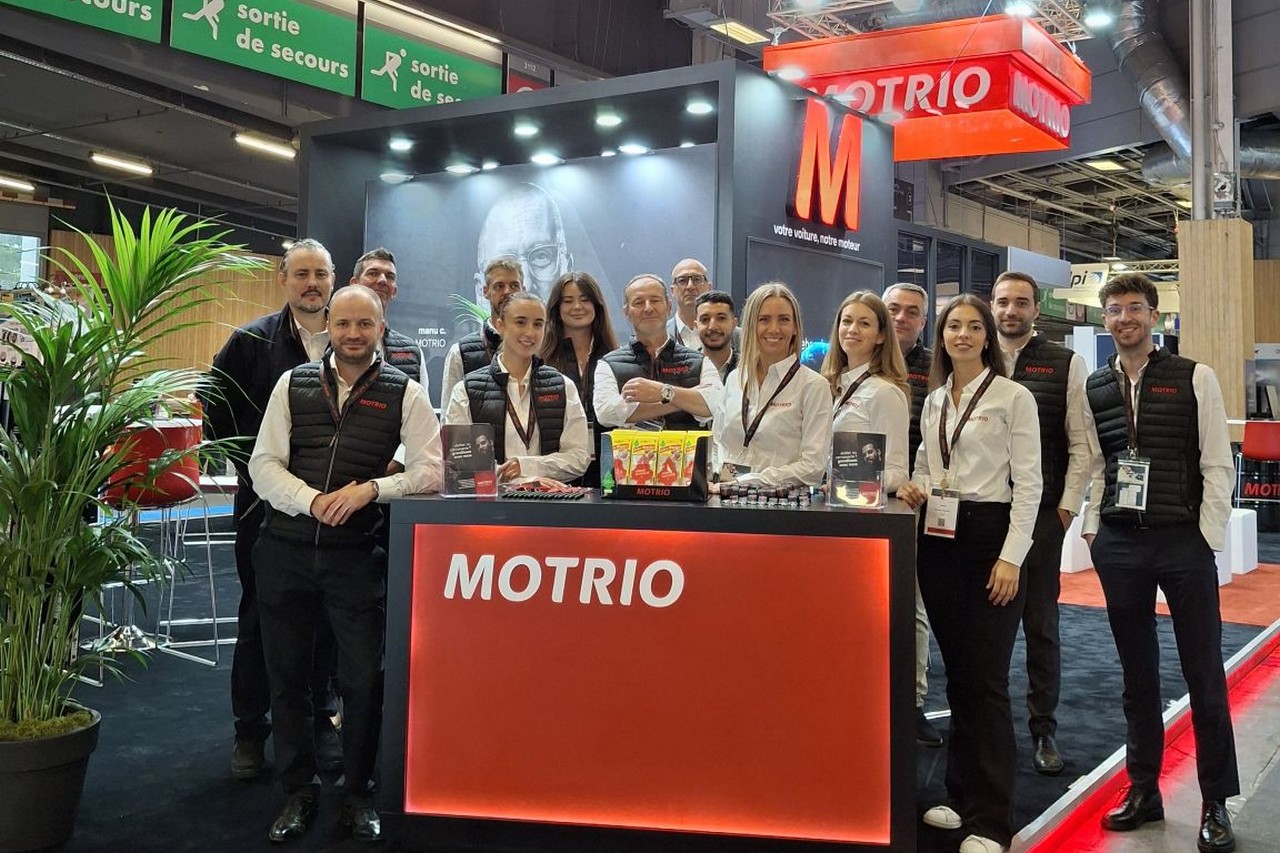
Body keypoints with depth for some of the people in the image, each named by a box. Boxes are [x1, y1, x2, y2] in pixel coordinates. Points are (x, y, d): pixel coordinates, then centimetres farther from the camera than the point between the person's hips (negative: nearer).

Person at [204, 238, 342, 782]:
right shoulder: (252, 340, -2)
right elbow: (216, 409, 2)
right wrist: (252, 468, -4)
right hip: (265, 502, -1)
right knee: (259, 616, 8)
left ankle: (317, 718, 24)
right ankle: (250, 730, 20)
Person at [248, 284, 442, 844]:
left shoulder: (405, 394, 1)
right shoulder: (293, 384, 6)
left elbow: (430, 472, -4)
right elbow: (264, 463, 1)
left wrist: (371, 489, -18)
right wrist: (313, 501, -14)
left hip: (358, 553, -2)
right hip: (285, 549, 2)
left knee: (364, 676, 1)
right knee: (286, 674, 11)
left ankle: (357, 794, 22)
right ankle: (298, 792, 28)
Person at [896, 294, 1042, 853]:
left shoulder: (1013, 397, -5)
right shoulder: (933, 399, 13)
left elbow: (1028, 483, -8)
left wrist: (1011, 558, -14)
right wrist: (915, 488, -2)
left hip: (989, 535, -6)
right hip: (939, 536, 6)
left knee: (985, 680, -6)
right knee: (956, 674, 12)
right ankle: (963, 795, 23)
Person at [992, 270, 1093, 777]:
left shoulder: (1065, 365, 4)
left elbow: (1081, 444, 3)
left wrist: (1067, 506, -4)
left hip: (1042, 514, -1)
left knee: (1041, 626, 7)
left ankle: (1044, 729, 19)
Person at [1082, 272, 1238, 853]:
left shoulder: (1194, 379, -2)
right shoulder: (1094, 388, 8)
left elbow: (1217, 464, -3)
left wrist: (1208, 539, -8)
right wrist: (1092, 528, 3)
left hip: (1184, 542, -3)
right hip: (1118, 543, 3)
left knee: (1204, 675, 3)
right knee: (1137, 674, 12)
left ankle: (1216, 803, 16)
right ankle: (1143, 790, 24)